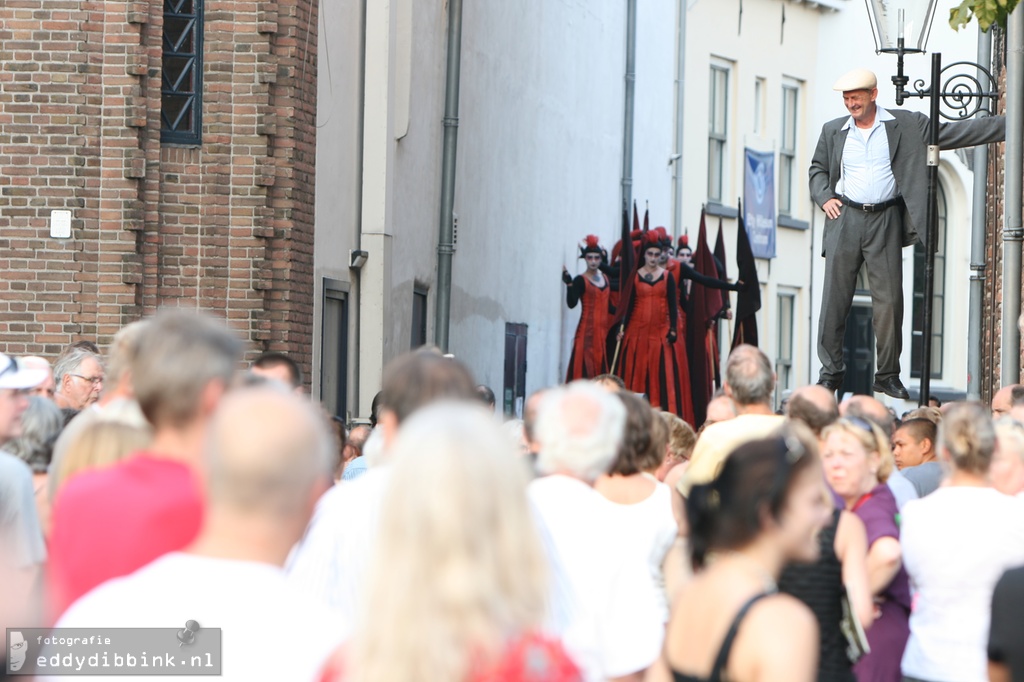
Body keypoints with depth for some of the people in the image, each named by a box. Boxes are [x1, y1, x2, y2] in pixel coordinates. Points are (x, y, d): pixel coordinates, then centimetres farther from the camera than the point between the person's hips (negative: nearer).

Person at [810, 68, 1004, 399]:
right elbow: (817, 169, 23)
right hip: (845, 217, 1)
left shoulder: (906, 125, 4)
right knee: (835, 297, -2)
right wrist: (824, 197, 2)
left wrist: (1006, 125, -2)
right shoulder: (833, 131, 11)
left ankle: (887, 376, 5)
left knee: (889, 300, -3)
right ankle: (831, 371, 6)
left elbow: (953, 133, 4)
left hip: (885, 221, -1)